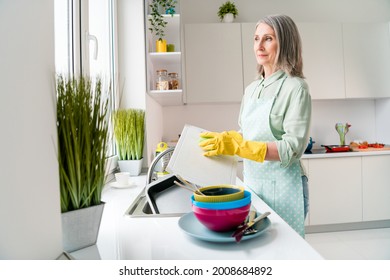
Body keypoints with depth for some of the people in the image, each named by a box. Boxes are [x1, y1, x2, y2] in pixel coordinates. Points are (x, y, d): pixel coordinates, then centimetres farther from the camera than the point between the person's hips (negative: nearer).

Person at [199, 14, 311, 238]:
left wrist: (236, 147, -26)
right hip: (252, 182, 6)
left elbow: (293, 148, -18)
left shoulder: (295, 87, -11)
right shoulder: (252, 89, 8)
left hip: (282, 186, -6)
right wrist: (222, 139, -4)